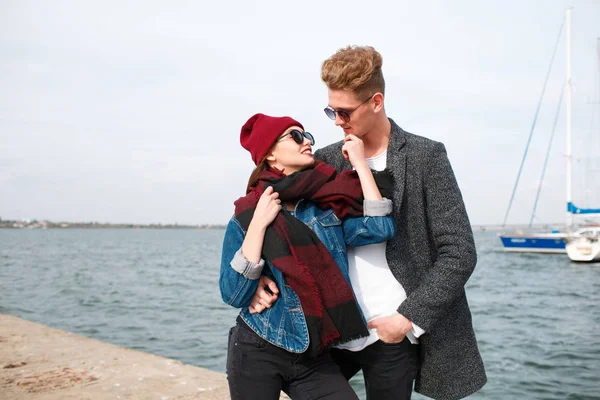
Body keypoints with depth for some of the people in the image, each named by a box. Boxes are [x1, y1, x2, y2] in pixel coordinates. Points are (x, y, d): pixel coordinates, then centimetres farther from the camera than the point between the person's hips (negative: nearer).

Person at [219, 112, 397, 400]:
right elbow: (234, 294, -12)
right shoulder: (246, 215, -4)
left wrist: (360, 162, -9)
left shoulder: (329, 207, 2)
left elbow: (380, 228, -14)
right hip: (257, 354, -1)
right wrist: (258, 223, -16)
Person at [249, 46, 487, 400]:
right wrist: (260, 275, -9)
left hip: (391, 335, -4)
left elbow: (459, 254, -9)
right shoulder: (327, 161, 4)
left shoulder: (426, 157, -7)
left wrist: (409, 318, -13)